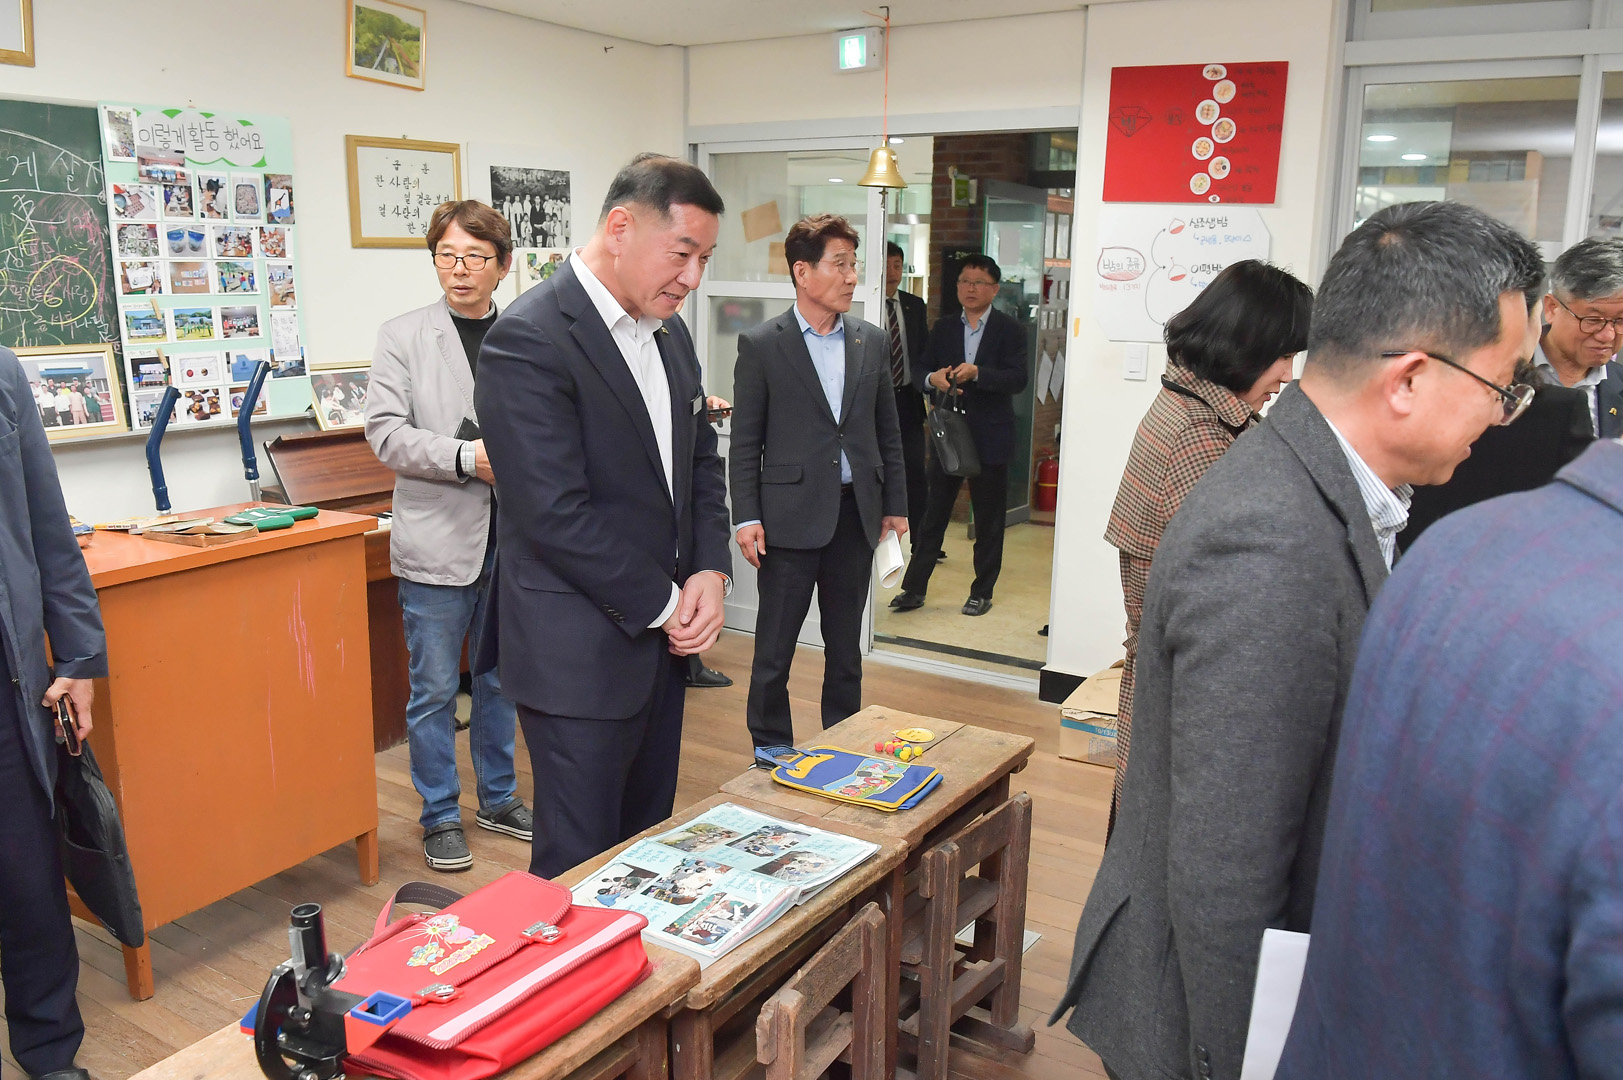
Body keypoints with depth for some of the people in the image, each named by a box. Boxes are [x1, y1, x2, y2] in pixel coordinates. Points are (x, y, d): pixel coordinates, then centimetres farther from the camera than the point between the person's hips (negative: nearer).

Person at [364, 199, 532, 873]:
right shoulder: (403, 336, -1)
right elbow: (386, 433, -8)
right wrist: (468, 457, -20)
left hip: (511, 539, 3)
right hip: (438, 540, -3)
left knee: (500, 679, 16)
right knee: (434, 689, 6)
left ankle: (497, 798, 33)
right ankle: (440, 816, 22)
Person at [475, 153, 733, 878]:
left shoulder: (668, 333, 10)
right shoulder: (529, 339, -17)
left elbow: (702, 459, 15)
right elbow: (557, 515, -22)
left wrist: (710, 572, -1)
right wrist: (665, 605, -14)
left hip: (660, 638, 8)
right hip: (580, 654, -8)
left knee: (647, 846, 19)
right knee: (581, 865, 5)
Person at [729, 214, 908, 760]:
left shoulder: (871, 341, 8)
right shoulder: (760, 344, -4)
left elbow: (887, 431, 12)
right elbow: (745, 442, -4)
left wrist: (895, 505, 10)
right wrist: (746, 518, -10)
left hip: (856, 515, 4)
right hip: (790, 517, -4)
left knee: (846, 645, 14)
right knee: (775, 647, 5)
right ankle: (770, 751, 21)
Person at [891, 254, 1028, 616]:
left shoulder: (1009, 329, -1)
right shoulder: (943, 328, 10)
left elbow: (1018, 379, -12)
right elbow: (920, 373, 8)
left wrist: (977, 373, -26)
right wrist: (933, 378, -16)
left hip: (989, 437, -2)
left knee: (989, 521, 7)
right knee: (933, 515, 5)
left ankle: (982, 593, 18)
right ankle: (914, 588, 11)